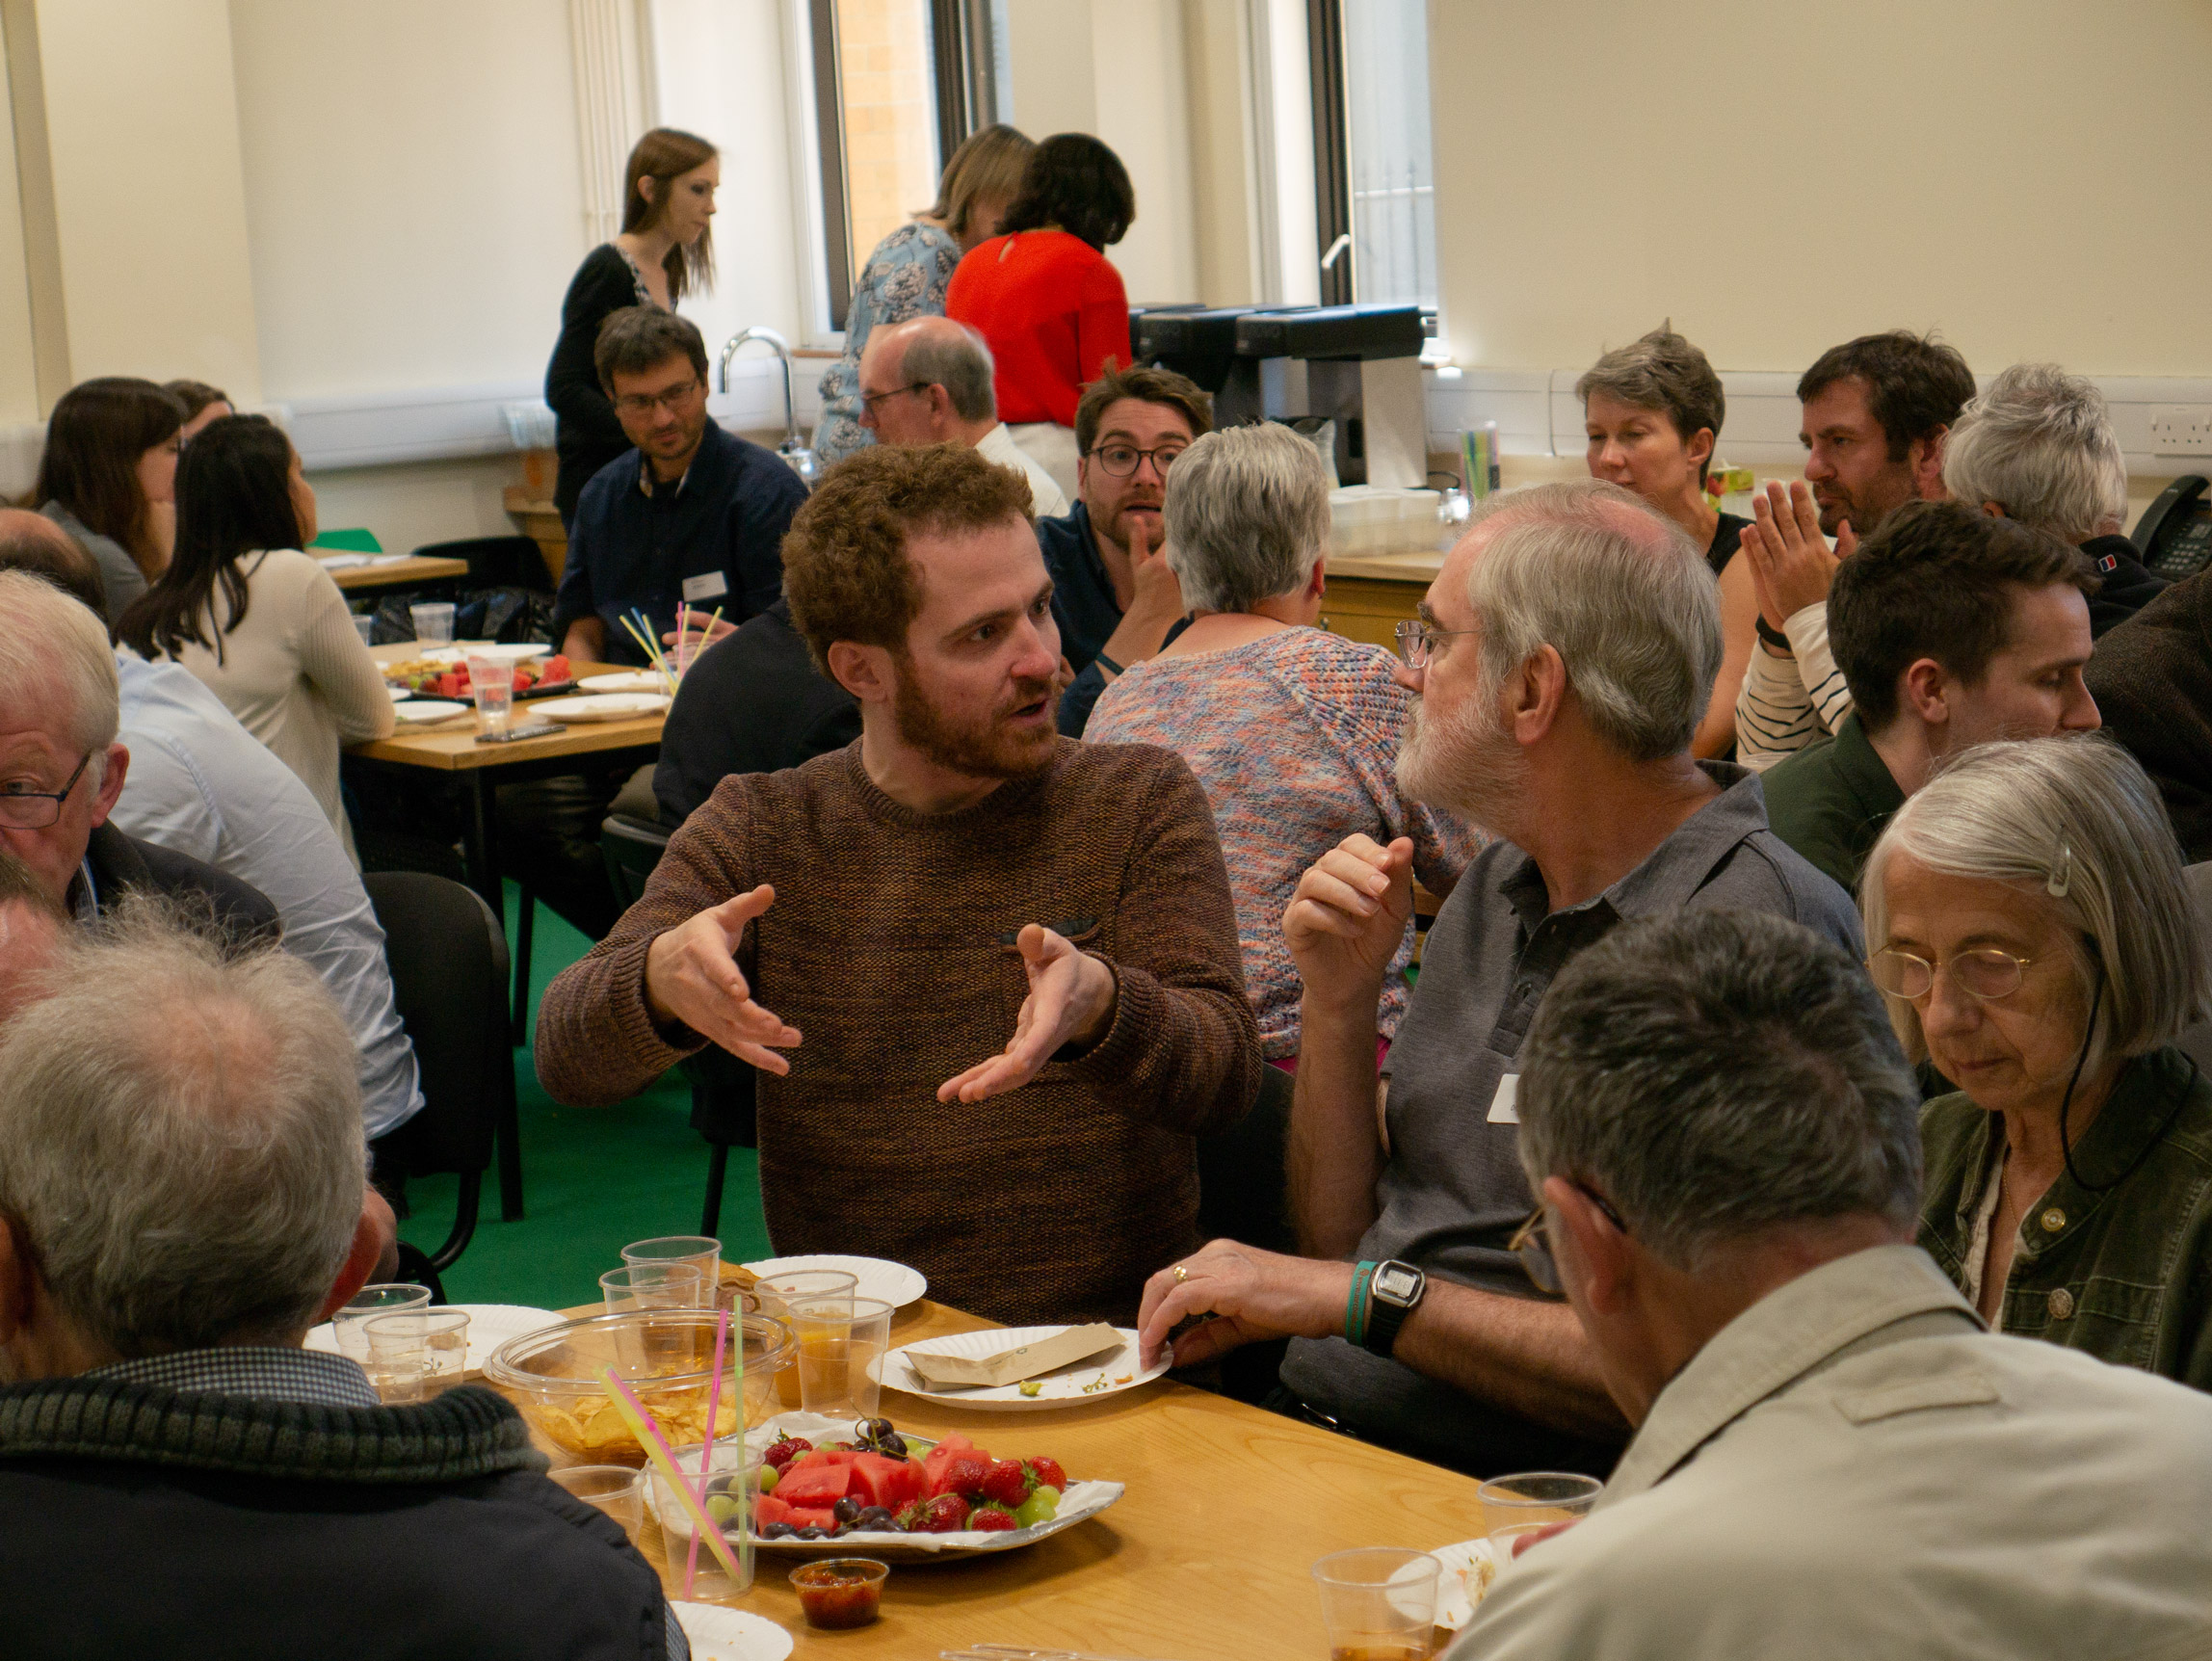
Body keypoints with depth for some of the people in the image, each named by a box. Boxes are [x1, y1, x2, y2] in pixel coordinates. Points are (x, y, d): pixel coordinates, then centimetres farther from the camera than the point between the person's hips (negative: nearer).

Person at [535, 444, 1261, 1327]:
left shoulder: (1141, 801, 6)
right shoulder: (758, 831, 9)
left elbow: (1228, 1075, -5)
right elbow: (565, 1056, -1)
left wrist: (1099, 1008, -28)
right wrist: (661, 982, -25)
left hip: (1106, 1350, -1)